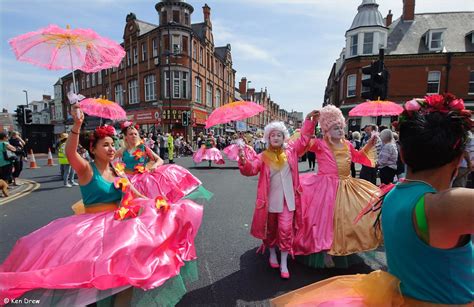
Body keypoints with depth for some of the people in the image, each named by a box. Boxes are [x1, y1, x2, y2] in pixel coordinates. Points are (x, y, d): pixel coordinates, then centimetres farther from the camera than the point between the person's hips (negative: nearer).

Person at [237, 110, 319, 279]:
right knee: (271, 228, 16)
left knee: (286, 229, -2)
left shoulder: (290, 151, 2)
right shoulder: (263, 157, -6)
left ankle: (284, 264, 13)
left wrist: (310, 121, -3)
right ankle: (272, 254, 40)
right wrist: (244, 161, -38)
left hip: (287, 198, 1)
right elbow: (251, 169, -17)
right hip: (270, 199, 0)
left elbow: (304, 139, 5)